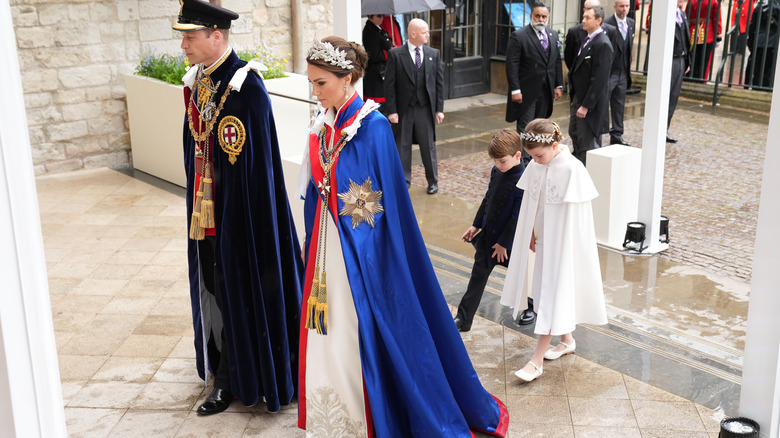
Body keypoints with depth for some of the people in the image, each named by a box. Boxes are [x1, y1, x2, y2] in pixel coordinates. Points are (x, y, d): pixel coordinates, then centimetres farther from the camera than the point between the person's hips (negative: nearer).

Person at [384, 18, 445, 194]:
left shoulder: (434, 54, 4)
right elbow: (389, 84, -6)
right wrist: (392, 110, -10)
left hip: (425, 108, 2)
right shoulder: (396, 54, -6)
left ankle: (433, 181, 24)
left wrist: (439, 109, 1)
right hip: (404, 109, -2)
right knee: (403, 146, 8)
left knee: (428, 145, 10)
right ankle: (403, 181, 21)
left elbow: (439, 82, 5)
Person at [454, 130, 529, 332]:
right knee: (478, 275, 9)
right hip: (488, 233, 7)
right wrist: (476, 225, 14)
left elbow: (517, 217, -22)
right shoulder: (497, 171, 0)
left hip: (509, 239, -7)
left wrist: (503, 242, -18)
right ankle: (463, 319, 14)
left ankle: (534, 306, 41)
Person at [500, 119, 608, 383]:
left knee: (552, 294, -3)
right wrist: (531, 236, 3)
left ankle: (537, 360, 0)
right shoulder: (535, 166, -1)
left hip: (562, 243, -7)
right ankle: (567, 340, 38)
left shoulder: (572, 169, -21)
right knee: (547, 290, 18)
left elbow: (573, 216, -17)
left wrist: (561, 246, -14)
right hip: (541, 240, 7)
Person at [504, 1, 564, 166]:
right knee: (525, 128, -2)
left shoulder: (553, 35, 10)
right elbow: (512, 65, -13)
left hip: (546, 91, 6)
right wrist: (515, 90, -18)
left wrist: (558, 85, 8)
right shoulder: (518, 36, -9)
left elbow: (557, 62, 15)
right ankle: (524, 160, 4)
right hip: (526, 92, -6)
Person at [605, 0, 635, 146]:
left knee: (619, 105, 12)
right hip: (608, 72, -7)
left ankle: (616, 136, 21)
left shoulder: (631, 23, 8)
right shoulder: (607, 24, -14)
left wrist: (628, 64, 12)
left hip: (623, 72, 7)